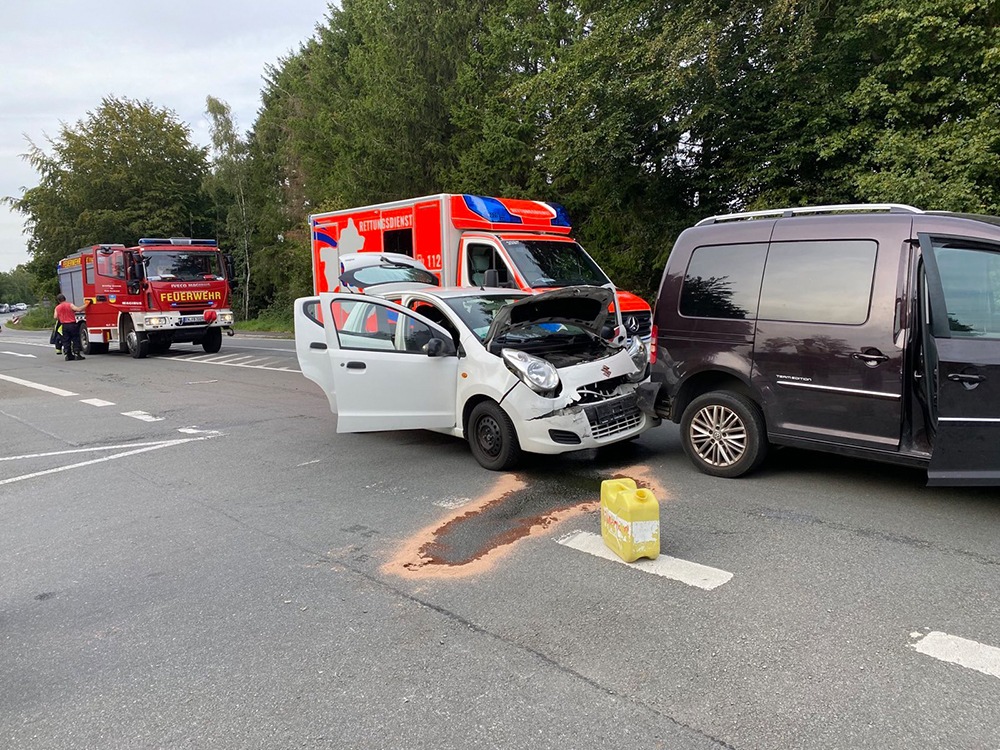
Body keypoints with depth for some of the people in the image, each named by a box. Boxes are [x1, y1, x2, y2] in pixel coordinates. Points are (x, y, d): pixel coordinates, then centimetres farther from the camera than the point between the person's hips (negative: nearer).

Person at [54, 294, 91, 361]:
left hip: (64, 326, 3)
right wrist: (85, 305, -10)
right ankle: (77, 354, -3)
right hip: (72, 325, -3)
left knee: (66, 341, 8)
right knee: (75, 340, 2)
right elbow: (79, 309, -18)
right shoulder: (70, 305, -6)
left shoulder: (57, 308, 5)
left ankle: (68, 355, 7)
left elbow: (55, 317, 2)